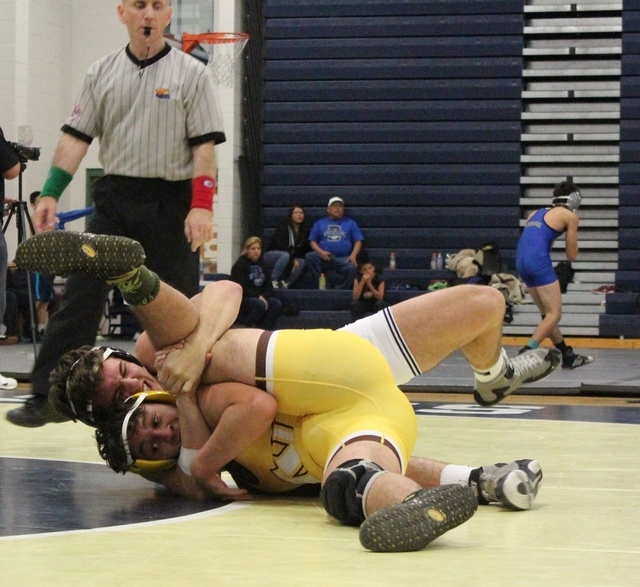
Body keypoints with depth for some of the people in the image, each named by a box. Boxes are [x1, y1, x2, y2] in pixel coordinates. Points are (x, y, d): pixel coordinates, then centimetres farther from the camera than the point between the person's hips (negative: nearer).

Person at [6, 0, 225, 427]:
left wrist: (202, 206, -16)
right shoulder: (102, 73, 9)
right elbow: (77, 137, 6)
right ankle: (48, 396, -3)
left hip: (171, 202, -3)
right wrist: (50, 194, -4)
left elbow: (204, 145, -6)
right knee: (81, 295, -4)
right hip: (114, 197, 3)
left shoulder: (191, 73, -1)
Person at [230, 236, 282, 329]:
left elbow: (269, 286, 10)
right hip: (242, 299, -6)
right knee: (260, 304, -35)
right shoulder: (240, 265, -4)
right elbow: (241, 288, -14)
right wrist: (258, 297, -20)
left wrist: (264, 296, -12)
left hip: (261, 298, 6)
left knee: (277, 304, -21)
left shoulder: (262, 265, 16)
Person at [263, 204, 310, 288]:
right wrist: (293, 259, -26)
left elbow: (306, 249, 4)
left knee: (302, 263, -24)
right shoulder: (283, 226, -12)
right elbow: (281, 246, -21)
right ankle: (273, 281, -35)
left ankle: (286, 283, -25)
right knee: (285, 256, -38)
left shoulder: (305, 230, 5)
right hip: (271, 255, -6)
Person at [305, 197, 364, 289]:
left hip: (343, 258, -1)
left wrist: (353, 255, -8)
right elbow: (313, 241, 14)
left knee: (352, 268, -36)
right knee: (309, 256, -32)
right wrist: (321, 252, -8)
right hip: (324, 257, 1)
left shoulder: (350, 223, 19)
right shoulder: (319, 223, 20)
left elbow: (358, 241, 12)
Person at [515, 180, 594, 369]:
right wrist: (572, 229, 23)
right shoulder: (569, 216, 8)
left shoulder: (536, 213, 26)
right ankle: (526, 354, -17)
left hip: (521, 261, 8)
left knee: (547, 313, 16)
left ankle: (568, 356, 22)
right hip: (539, 261, -8)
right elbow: (571, 255, 11)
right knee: (554, 314, -3)